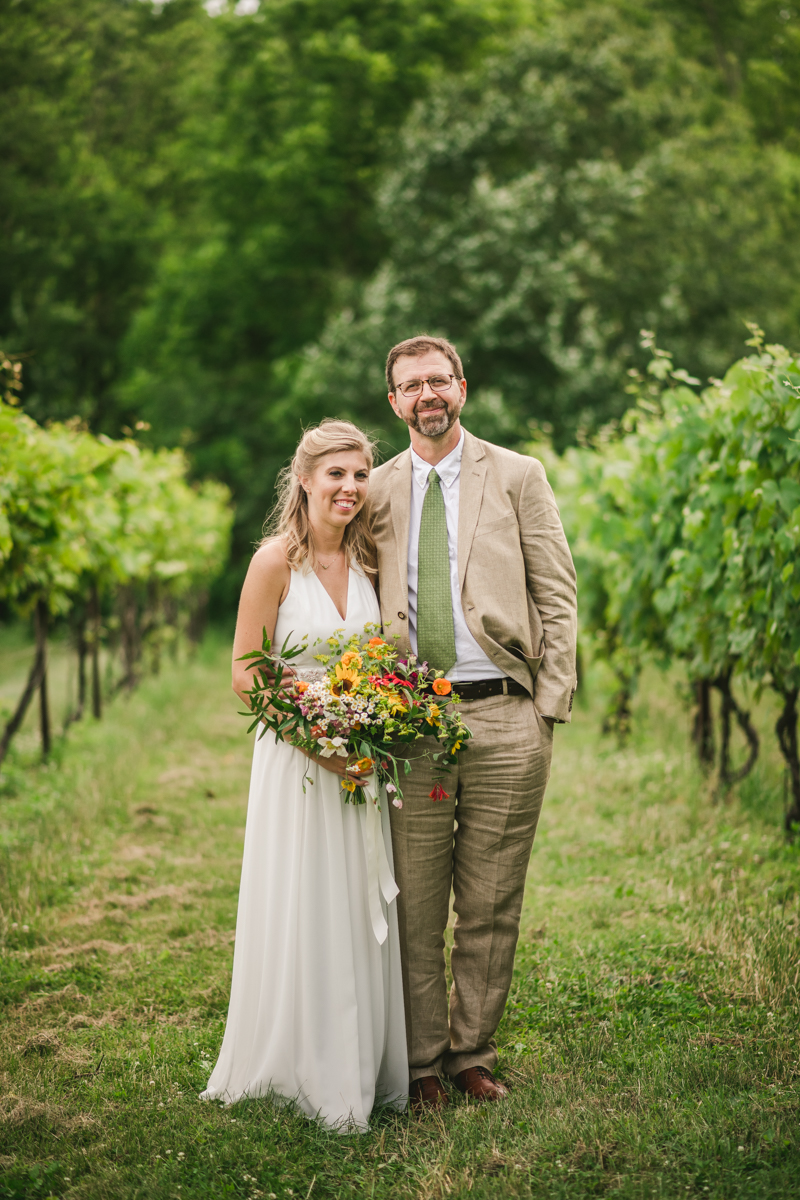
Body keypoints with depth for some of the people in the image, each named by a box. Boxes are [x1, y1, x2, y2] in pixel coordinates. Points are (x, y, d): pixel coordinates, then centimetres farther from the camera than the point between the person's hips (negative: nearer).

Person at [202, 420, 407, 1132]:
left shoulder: (366, 559, 6)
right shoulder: (276, 560, -10)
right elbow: (245, 677, -10)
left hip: (363, 766, 5)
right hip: (298, 761, -5)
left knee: (362, 918, 11)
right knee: (303, 917, 1)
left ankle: (363, 1069, 26)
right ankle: (299, 1072, 17)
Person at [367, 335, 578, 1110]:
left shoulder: (517, 477, 7)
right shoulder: (376, 492, 12)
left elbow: (557, 595, 5)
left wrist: (550, 703, -3)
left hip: (504, 717, -1)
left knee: (491, 907, 5)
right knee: (415, 906, 4)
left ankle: (473, 1055, 20)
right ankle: (421, 1060, 18)